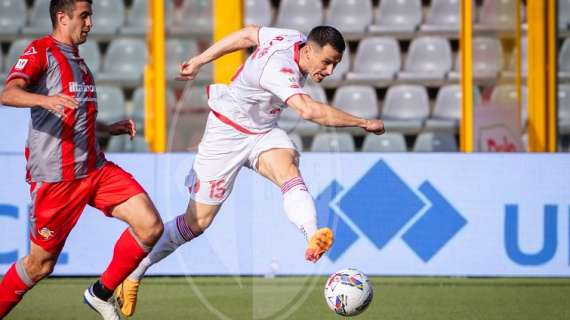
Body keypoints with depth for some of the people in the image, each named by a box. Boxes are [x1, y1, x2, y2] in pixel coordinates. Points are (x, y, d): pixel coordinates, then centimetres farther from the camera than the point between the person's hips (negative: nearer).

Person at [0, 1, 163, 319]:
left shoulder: (78, 61, 21)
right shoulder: (41, 51, -5)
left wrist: (110, 128, 22)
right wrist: (44, 99, -39)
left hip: (95, 168, 7)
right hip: (54, 175, -7)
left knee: (150, 226, -8)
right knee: (41, 263, -2)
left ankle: (102, 293, 8)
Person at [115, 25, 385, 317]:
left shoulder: (294, 39, -7)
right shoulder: (279, 70, -35)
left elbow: (248, 34, 8)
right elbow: (309, 110, -49)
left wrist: (200, 61, 19)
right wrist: (363, 123, -41)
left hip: (264, 133, 7)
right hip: (228, 131, -7)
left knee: (287, 169, -28)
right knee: (198, 221, 0)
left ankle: (312, 238, -55)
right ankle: (134, 271, 19)